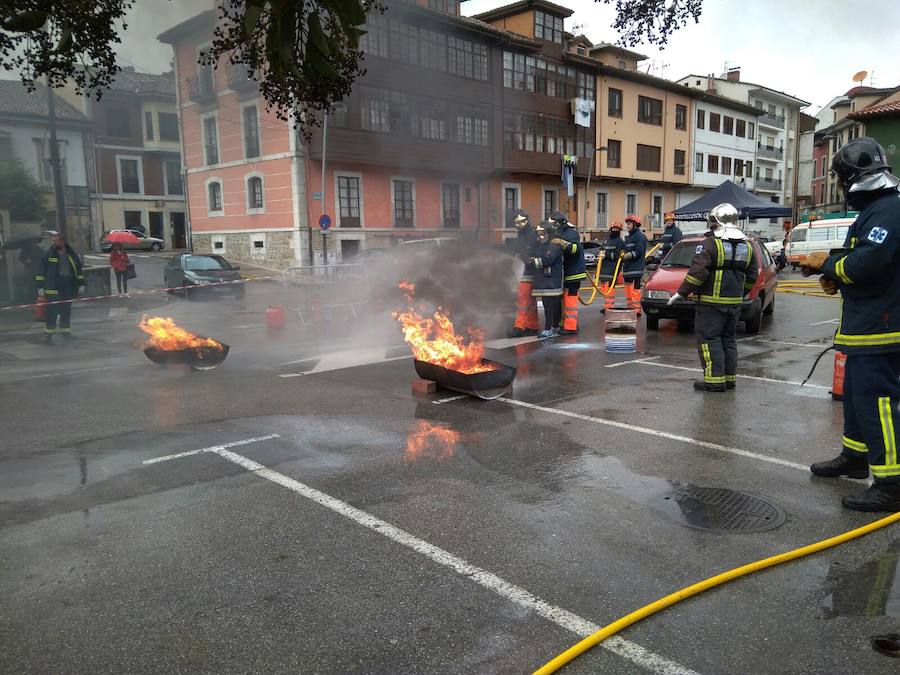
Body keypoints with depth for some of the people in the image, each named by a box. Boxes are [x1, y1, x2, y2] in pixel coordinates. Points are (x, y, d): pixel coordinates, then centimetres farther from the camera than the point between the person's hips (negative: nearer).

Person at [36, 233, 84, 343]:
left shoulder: (72, 255, 8)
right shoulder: (48, 255, 1)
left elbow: (79, 271, 13)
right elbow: (41, 272, 1)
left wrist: (80, 284, 8)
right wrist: (40, 286, -4)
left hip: (68, 288, 3)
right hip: (53, 288, -3)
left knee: (66, 311, 10)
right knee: (52, 311, -6)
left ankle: (66, 332, 19)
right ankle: (49, 334, 1)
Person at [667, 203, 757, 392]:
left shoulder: (711, 243, -12)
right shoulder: (747, 245, 11)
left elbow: (697, 272, -19)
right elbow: (751, 276, 15)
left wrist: (681, 293, -12)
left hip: (712, 302, -7)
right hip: (735, 303, 7)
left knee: (708, 338, -2)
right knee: (728, 339, 15)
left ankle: (715, 380, -5)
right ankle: (730, 378, 19)